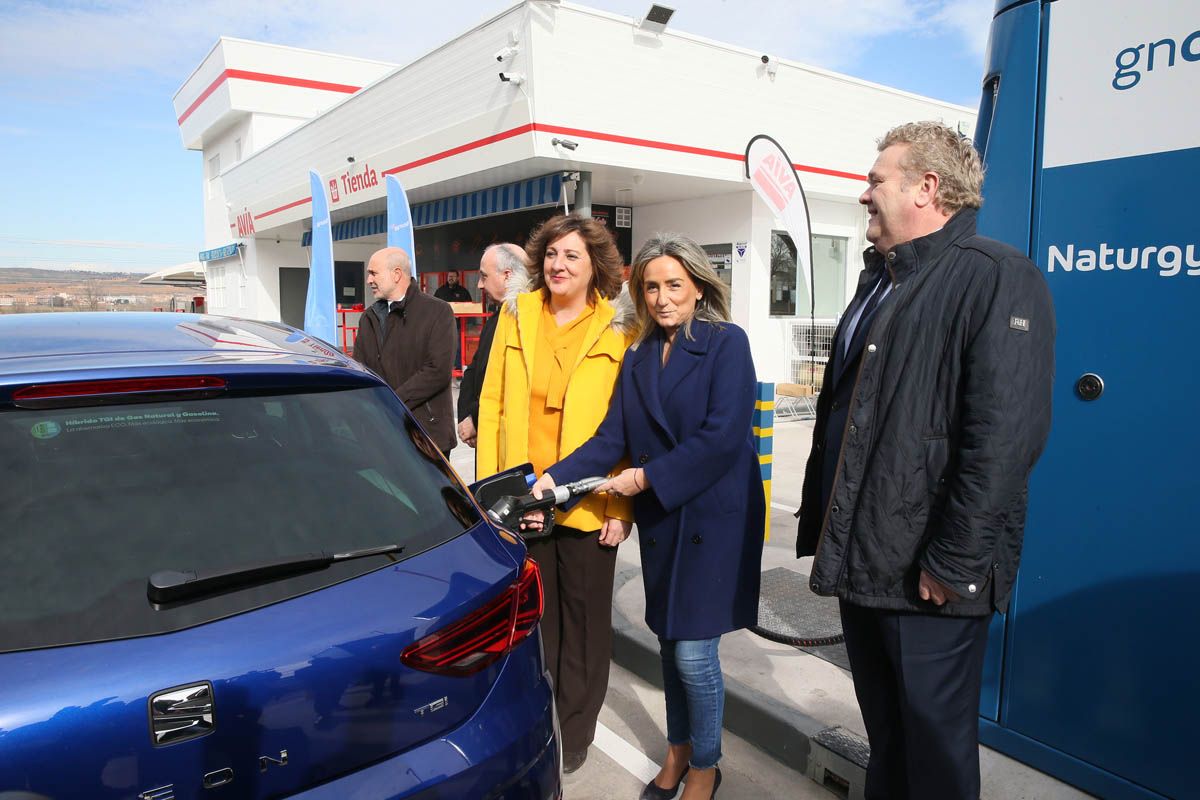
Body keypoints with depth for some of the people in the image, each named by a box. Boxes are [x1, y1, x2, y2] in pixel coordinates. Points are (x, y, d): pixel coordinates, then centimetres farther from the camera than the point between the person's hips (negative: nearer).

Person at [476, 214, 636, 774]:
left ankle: (574, 732, 31)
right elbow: (492, 401, 7)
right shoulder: (517, 313, 7)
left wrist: (620, 504, -9)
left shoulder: (618, 329, -2)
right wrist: (488, 485, 3)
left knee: (582, 615, 11)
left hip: (587, 502, -2)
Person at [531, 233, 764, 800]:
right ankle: (678, 751, 37)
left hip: (713, 517, -5)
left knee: (693, 653, -1)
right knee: (670, 642, 16)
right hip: (659, 520, 6)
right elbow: (612, 438, 3)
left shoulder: (727, 343, -8)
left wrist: (648, 477, -17)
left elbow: (722, 437, -17)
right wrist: (555, 479, -11)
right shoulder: (638, 359, 10)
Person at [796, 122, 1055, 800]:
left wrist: (952, 562, -21)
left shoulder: (997, 276, -13)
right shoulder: (879, 280, 16)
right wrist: (821, 524, 15)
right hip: (860, 561, 8)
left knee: (936, 742, 10)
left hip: (930, 576, -8)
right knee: (882, 729, 23)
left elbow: (1005, 434, -22)